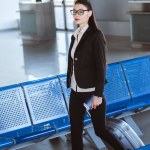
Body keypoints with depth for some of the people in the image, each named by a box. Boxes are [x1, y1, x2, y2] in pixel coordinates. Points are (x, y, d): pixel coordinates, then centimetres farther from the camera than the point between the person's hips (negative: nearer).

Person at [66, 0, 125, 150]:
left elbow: (101, 67, -16)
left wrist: (98, 95, -18)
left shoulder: (96, 35, -13)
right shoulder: (75, 36, 8)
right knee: (75, 131, 10)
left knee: (100, 129, 5)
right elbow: (73, 63, 11)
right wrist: (71, 86, 12)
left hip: (92, 93, -7)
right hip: (76, 92, 7)